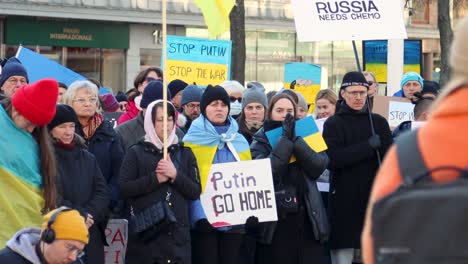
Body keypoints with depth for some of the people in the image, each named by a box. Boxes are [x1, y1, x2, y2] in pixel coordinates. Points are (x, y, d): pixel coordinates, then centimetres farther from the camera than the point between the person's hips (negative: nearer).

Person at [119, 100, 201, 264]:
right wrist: (156, 178, -12)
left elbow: (195, 192, 6)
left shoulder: (184, 153, 13)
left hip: (178, 233, 2)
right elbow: (124, 188, -4)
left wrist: (175, 175, -10)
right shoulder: (136, 153, 5)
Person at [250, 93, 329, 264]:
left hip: (306, 217, 2)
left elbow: (318, 167, -8)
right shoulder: (261, 141, 3)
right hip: (274, 218, -2)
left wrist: (295, 140, -14)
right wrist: (286, 139, -16)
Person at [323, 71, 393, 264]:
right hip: (345, 201, -2)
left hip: (375, 198, 2)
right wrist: (369, 146, -13)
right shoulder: (333, 124, 3)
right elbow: (332, 160, -11)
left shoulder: (379, 122, 10)